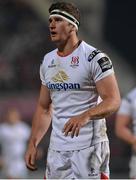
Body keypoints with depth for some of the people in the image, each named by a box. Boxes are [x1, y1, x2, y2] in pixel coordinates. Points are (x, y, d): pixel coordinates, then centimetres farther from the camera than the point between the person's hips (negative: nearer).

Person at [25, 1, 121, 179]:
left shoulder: (94, 58, -9)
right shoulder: (47, 61, 13)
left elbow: (113, 101, -15)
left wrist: (85, 116, -32)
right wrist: (32, 144, 11)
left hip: (88, 146, -7)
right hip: (57, 147, 7)